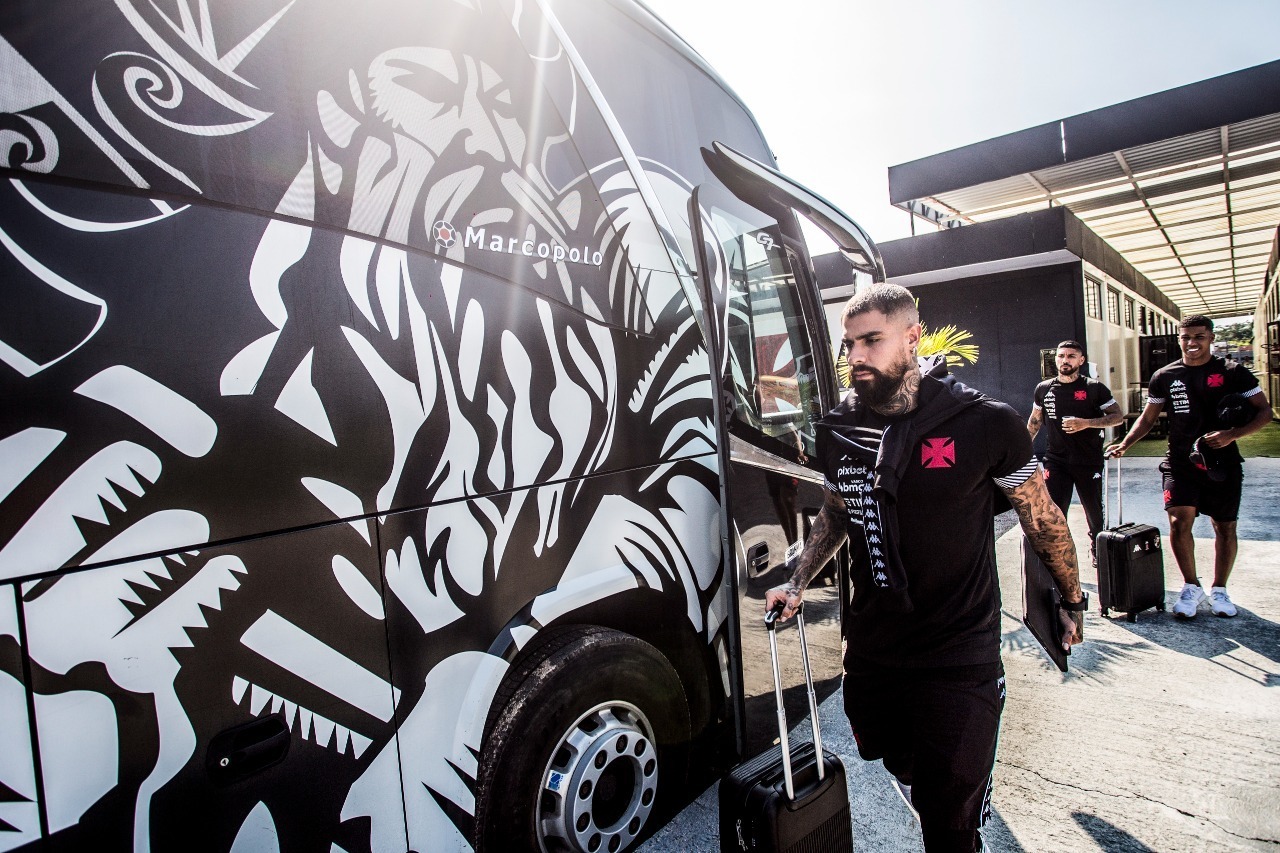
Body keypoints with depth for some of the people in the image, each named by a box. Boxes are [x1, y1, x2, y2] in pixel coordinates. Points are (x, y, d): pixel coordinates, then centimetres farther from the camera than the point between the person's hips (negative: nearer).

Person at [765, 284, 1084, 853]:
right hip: (870, 652, 5)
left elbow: (1041, 519, -1)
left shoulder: (985, 424, -16)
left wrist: (1072, 600, 10)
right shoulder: (837, 432, -4)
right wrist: (797, 584, 6)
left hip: (959, 662, -4)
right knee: (902, 769, 26)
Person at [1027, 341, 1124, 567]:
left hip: (1089, 461, -1)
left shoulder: (1094, 388, -3)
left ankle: (1097, 549, 36)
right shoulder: (1044, 389, 5)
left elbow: (1118, 416, -4)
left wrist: (1086, 423, -19)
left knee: (1094, 512, 13)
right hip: (1056, 461, 1)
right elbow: (1034, 420, 17)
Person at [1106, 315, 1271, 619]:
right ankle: (1191, 587, 8)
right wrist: (1125, 444, -6)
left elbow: (1264, 411, 0)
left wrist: (1232, 435, -18)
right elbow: (1148, 417, 9)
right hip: (1181, 463, 0)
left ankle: (1218, 590, 26)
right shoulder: (1164, 377, 3)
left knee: (1225, 527, 8)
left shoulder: (1232, 373, -1)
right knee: (1179, 522, -12)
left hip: (1223, 463, 0)